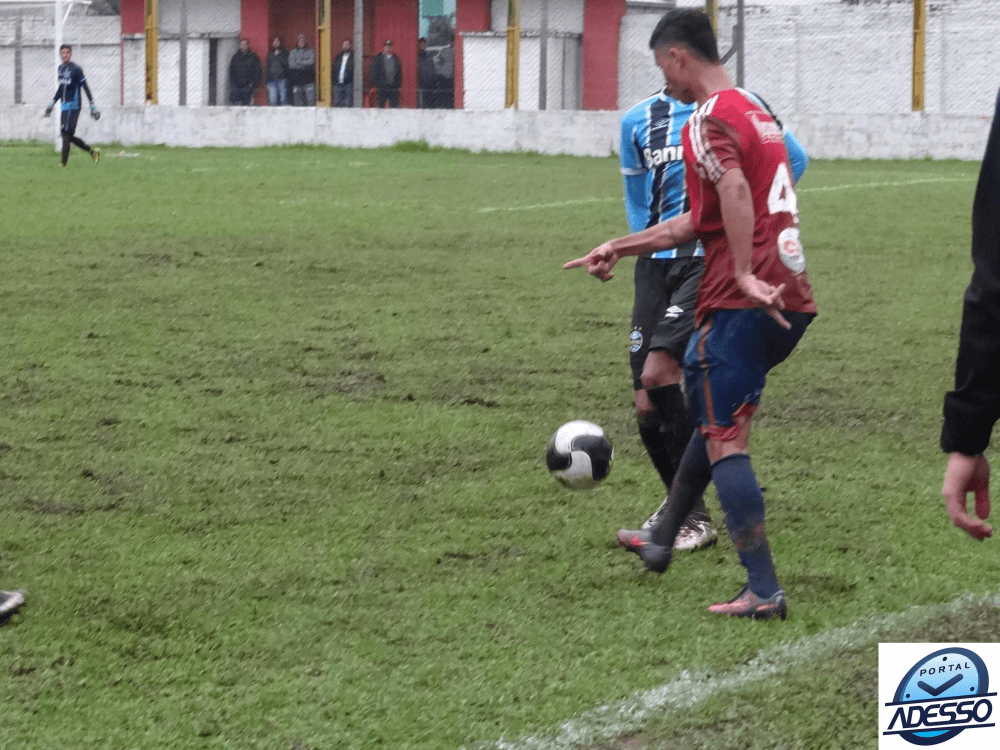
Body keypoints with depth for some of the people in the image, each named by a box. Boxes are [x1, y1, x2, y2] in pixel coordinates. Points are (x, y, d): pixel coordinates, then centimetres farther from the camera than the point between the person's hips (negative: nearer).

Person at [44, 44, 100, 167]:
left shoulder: (76, 69, -8)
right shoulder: (61, 68, 16)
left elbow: (85, 88, -9)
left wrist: (92, 105, -12)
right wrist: (52, 103, 30)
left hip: (73, 105, -8)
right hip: (64, 106, 8)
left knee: (66, 133, -12)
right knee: (66, 135, 6)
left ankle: (64, 163, -11)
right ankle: (92, 151, 16)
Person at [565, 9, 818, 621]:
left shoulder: (711, 119, -8)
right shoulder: (757, 112, 22)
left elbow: (734, 188, -30)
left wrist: (747, 277, -33)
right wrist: (621, 248, 30)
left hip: (741, 303, -10)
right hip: (791, 303, 10)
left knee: (725, 442, -7)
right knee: (712, 415, 24)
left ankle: (764, 592, -10)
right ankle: (661, 541, 39)